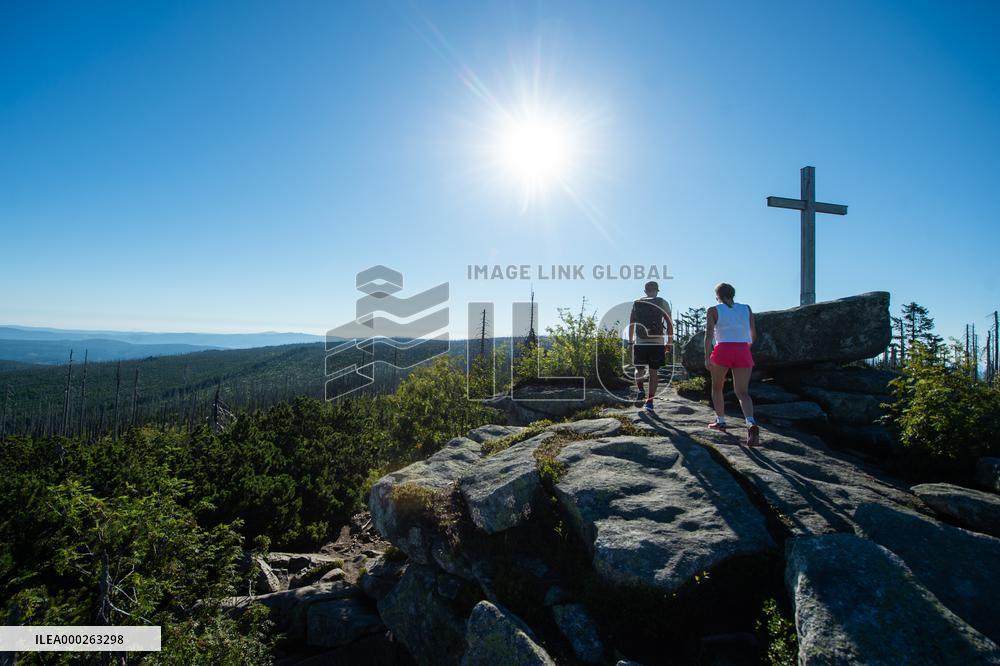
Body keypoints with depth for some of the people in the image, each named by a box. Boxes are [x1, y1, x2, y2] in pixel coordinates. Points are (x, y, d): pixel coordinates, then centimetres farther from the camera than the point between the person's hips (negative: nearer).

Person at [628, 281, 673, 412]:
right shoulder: (663, 303, 5)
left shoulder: (637, 303, 8)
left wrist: (630, 342, 12)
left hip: (640, 342, 0)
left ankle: (640, 389, -10)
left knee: (639, 369, 16)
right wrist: (669, 344, 6)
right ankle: (649, 402, 5)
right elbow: (670, 325, 2)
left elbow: (631, 324, 7)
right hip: (657, 342, 0)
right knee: (653, 372, 7)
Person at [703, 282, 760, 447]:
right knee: (742, 392, 1)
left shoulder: (713, 311, 5)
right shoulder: (746, 309, 14)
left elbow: (709, 333, -9)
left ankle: (720, 421, 26)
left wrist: (707, 357, -14)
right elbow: (753, 335, 15)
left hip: (723, 350, -2)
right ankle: (751, 423, -23)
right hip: (743, 352, 2)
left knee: (717, 387, 21)